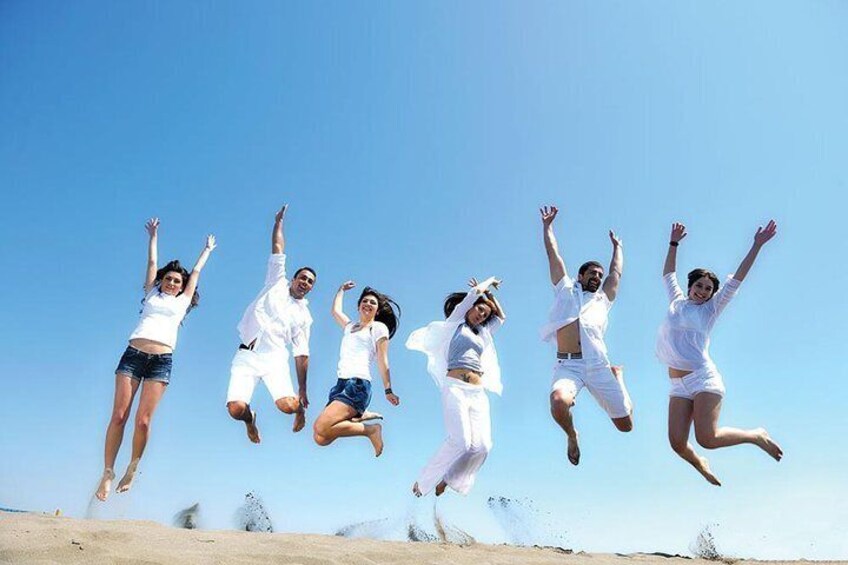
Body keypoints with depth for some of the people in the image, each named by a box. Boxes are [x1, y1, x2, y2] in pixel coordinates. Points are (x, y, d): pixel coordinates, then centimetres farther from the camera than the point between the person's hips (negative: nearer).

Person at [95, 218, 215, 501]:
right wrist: (153, 235, 35)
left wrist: (208, 249, 41)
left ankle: (133, 468, 8)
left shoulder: (183, 301, 21)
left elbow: (196, 272, 30)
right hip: (133, 353, 1)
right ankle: (108, 471, 0)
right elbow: (152, 262, 28)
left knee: (143, 420, -8)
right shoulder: (152, 294, 21)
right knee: (119, 415, -7)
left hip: (162, 360, 0)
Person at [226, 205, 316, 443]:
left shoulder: (304, 315, 15)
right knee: (236, 409, -20)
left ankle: (299, 407, 17)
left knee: (287, 405, -24)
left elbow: (301, 353, 13)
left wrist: (302, 390, 9)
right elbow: (278, 250, 11)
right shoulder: (277, 283, 15)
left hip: (275, 358, 0)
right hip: (246, 356, 0)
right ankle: (250, 419, 20)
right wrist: (279, 221, 7)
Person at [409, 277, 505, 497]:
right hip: (456, 388, -6)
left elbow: (501, 317, 40)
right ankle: (423, 482, -6)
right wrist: (488, 283, 25)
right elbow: (474, 293, 8)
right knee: (461, 441, -23)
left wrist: (490, 295, 35)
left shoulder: (482, 333, 28)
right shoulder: (455, 323, 12)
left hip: (478, 393, 6)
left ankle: (446, 481, 2)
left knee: (482, 445, -15)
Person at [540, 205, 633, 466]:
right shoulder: (566, 290, 21)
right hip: (567, 365, -3)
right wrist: (547, 225, 30)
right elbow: (554, 255, 25)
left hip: (597, 365, 3)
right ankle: (572, 436, 1)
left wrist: (617, 246, 50)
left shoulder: (602, 299, 27)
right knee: (558, 402, -36)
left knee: (625, 424, 4)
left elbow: (616, 271, 38)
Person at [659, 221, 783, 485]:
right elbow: (668, 274, 29)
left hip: (703, 379, -3)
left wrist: (757, 246, 5)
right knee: (677, 443, -8)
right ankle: (700, 465, 26)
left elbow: (737, 279, 7)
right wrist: (674, 243, 30)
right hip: (679, 386, 3)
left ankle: (756, 436, 12)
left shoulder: (710, 309, 9)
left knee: (707, 438, -17)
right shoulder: (677, 301, 17)